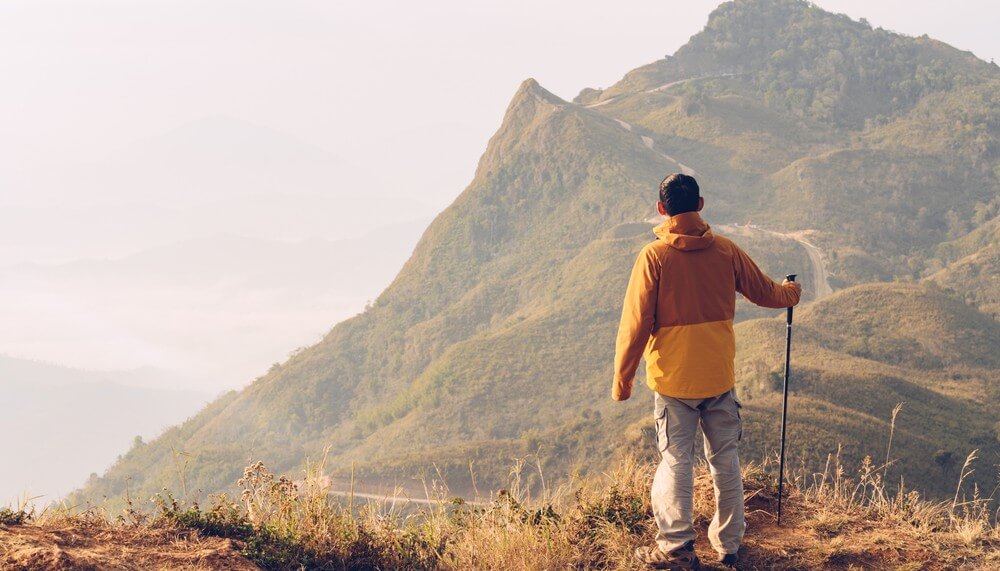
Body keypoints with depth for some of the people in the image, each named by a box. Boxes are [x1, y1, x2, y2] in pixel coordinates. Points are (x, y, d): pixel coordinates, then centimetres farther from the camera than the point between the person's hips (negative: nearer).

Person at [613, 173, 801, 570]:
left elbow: (636, 324, -11)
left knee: (676, 461, 2)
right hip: (720, 376, 3)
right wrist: (791, 293, 38)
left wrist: (622, 380, -2)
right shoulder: (726, 251, 0)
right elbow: (765, 292, 15)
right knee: (725, 458, 12)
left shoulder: (653, 257, -11)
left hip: (673, 379, -3)